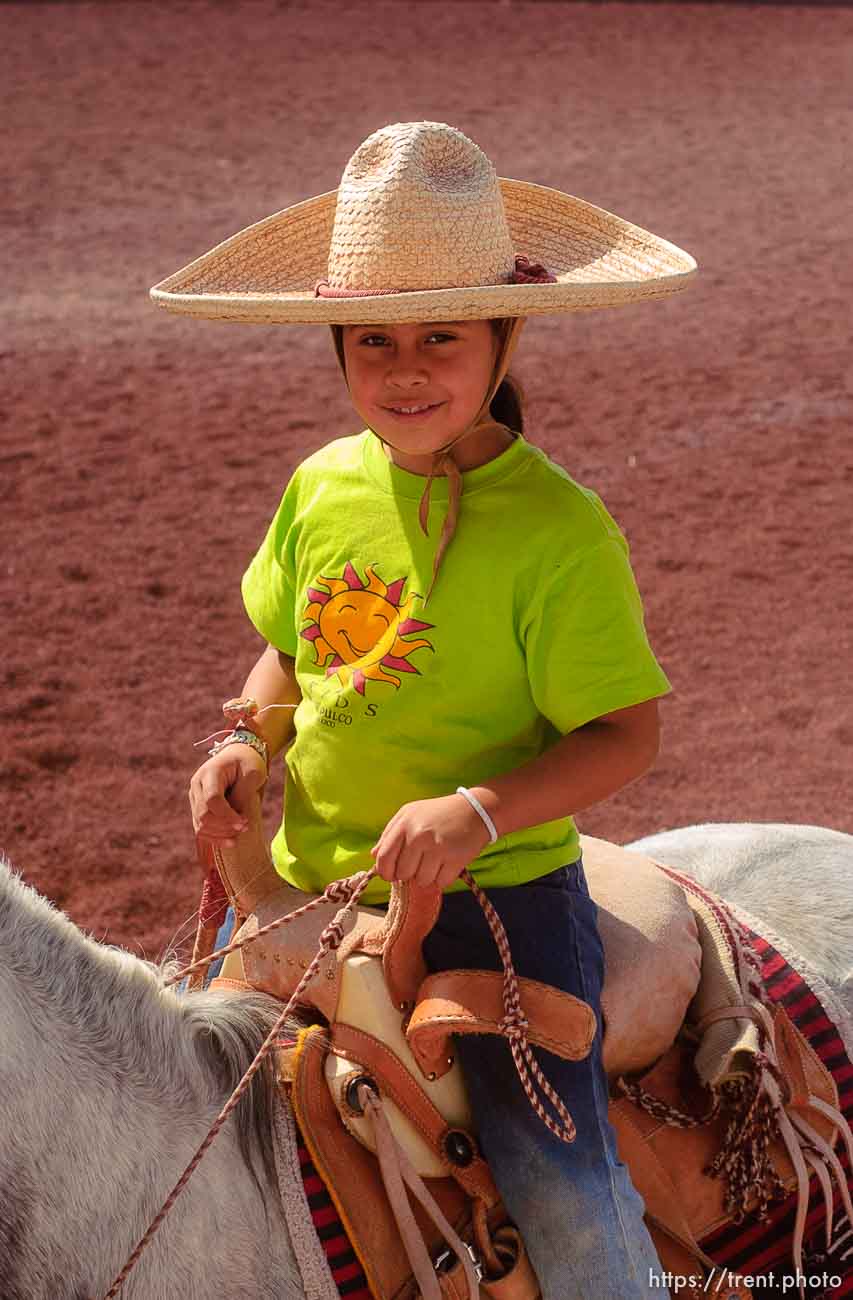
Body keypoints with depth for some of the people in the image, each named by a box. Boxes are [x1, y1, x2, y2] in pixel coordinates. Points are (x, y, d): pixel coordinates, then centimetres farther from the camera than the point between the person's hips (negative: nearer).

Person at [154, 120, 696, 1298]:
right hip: (310, 885, 6)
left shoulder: (558, 526, -15)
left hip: (498, 893, -6)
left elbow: (625, 734, -13)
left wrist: (478, 811, -27)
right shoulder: (322, 488, 2)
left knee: (560, 1185, -15)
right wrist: (249, 739, -3)